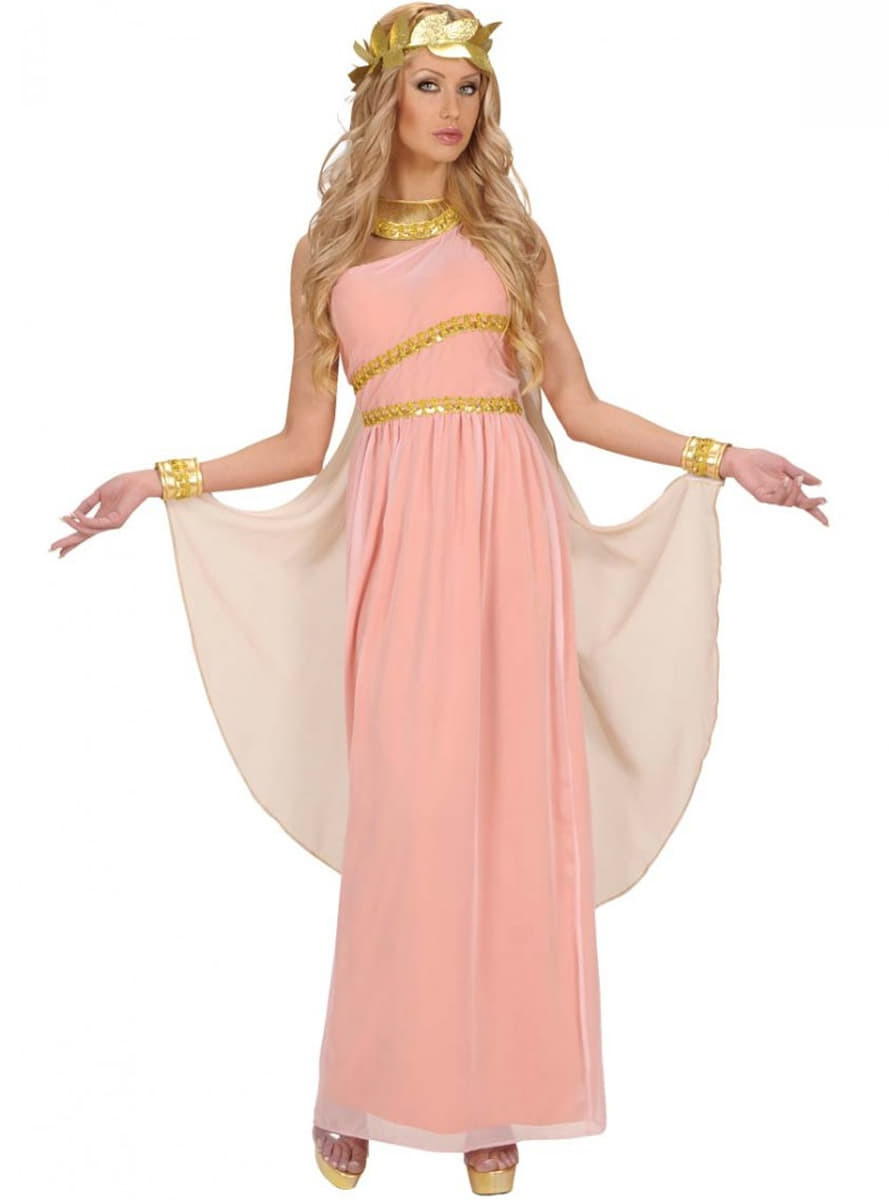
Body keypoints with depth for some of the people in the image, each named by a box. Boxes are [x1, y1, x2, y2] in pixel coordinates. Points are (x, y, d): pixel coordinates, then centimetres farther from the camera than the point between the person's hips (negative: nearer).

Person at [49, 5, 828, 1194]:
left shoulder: (510, 235, 13)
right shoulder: (327, 252, 12)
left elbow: (578, 405, 11)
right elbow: (303, 441, 11)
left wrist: (720, 459, 4)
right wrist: (165, 480, 3)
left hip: (509, 526, 1)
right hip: (395, 532, -1)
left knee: (508, 795, 0)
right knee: (399, 804, -4)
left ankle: (492, 1088, 12)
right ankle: (368, 1085, 11)